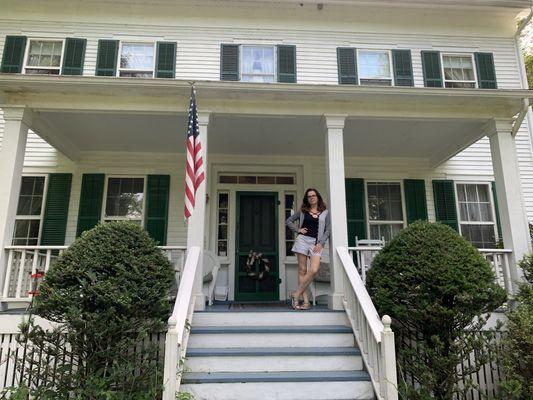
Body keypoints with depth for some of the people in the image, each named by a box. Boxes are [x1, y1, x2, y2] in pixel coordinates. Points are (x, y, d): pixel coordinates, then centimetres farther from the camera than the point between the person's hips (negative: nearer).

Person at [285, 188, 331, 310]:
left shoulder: (325, 212, 12)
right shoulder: (302, 211, 13)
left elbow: (328, 230, 6)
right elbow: (288, 221, 18)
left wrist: (321, 243, -5)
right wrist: (298, 230, 4)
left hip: (316, 243, 0)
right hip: (303, 240, 0)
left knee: (314, 270, -18)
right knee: (302, 270, -3)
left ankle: (296, 294, -5)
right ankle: (306, 301, 1)